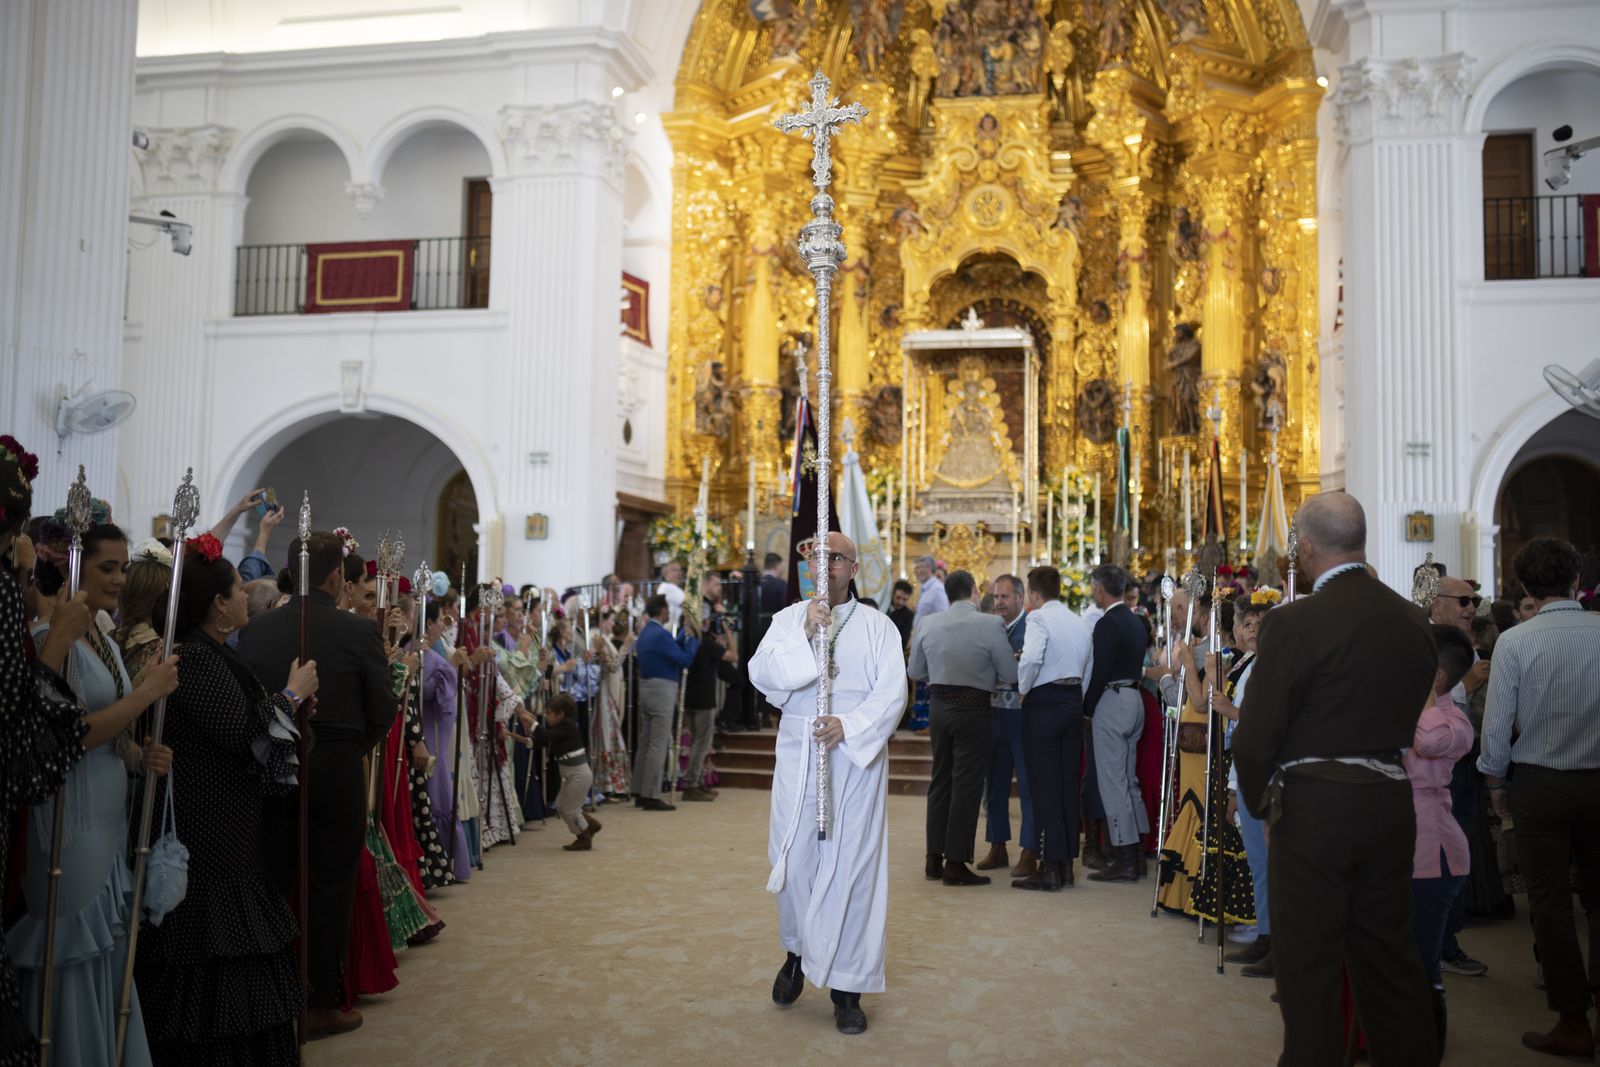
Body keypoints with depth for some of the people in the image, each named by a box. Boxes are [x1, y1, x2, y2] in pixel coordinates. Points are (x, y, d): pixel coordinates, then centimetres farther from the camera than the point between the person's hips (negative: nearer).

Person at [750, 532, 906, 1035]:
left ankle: (847, 986, 13)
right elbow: (761, 674, -8)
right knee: (793, 860, 6)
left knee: (850, 865, 1)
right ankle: (797, 951, 34)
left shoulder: (877, 626, 2)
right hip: (797, 754, 1)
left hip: (857, 757, -1)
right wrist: (805, 635, -20)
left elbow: (891, 692, -6)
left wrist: (849, 726, -21)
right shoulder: (788, 619, 7)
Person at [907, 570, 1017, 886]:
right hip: (974, 709, -4)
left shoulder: (928, 624, 0)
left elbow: (915, 672, 9)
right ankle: (955, 863, 5)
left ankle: (935, 859, 21)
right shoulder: (991, 624, -13)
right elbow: (1010, 676, -8)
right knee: (966, 785, 3)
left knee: (940, 781, 15)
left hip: (939, 706, 5)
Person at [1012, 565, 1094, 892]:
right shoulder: (1079, 622, 14)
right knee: (1068, 784, 11)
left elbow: (1031, 659, -25)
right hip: (1074, 701, 7)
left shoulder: (1039, 618, -9)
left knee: (1045, 787, -4)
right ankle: (1066, 863, 17)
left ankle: (1050, 868, -3)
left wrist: (1023, 690, -10)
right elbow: (1089, 669, 14)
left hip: (1043, 703, -7)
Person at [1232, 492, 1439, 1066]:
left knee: (1308, 965, 5)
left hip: (1315, 808, -6)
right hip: (1391, 803, 6)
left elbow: (1256, 734, -14)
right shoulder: (1413, 621, 4)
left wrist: (1259, 800, 2)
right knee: (1390, 955, 18)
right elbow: (1409, 721, 10)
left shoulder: (1295, 622, -16)